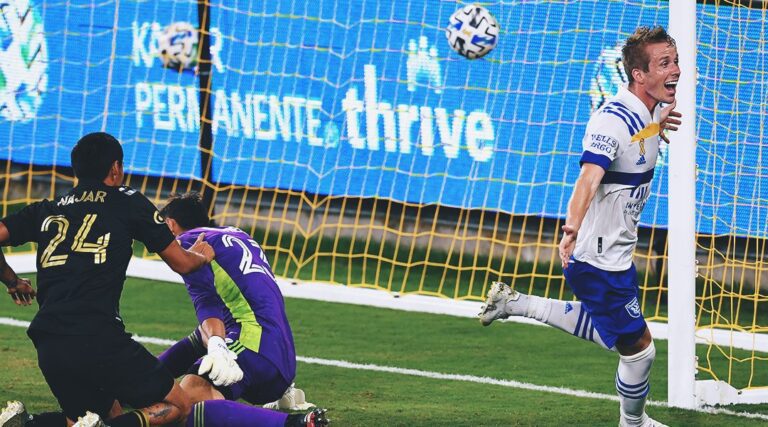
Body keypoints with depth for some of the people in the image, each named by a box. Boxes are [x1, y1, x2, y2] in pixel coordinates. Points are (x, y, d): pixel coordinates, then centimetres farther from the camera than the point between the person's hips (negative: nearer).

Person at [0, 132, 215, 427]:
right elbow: (181, 263, 16)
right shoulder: (127, 202, 10)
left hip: (47, 345, 5)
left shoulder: (47, 210, 20)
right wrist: (202, 256, 40)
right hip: (98, 341, -5)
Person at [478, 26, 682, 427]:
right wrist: (572, 227, -59)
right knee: (639, 349, 1)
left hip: (616, 253, 9)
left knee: (607, 329, 27)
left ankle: (515, 303, 33)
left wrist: (661, 125, 5)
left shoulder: (651, 110, 2)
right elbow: (588, 178, -41)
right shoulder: (613, 121, -25)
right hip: (599, 259, -9)